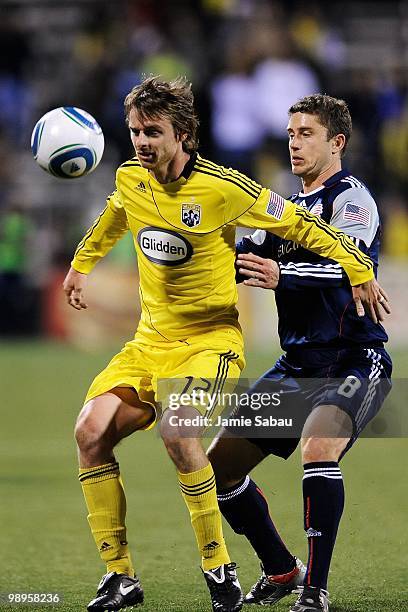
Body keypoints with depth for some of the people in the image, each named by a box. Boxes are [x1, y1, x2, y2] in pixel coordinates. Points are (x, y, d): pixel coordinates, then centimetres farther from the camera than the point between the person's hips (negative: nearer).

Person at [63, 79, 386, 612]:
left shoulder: (222, 187, -16)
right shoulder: (130, 180, 2)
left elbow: (297, 223, -5)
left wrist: (359, 272, -1)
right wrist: (80, 265, 40)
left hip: (211, 339, -6)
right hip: (149, 342, 6)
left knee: (176, 431, -32)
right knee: (91, 432, -14)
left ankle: (218, 568, -16)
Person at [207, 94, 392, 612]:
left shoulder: (350, 197, -10)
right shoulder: (289, 209, 17)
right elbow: (240, 259, 18)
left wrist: (283, 275, -44)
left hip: (354, 361, -9)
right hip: (296, 366, 9)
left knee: (318, 446, -34)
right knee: (220, 465, 5)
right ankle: (281, 570, 22)